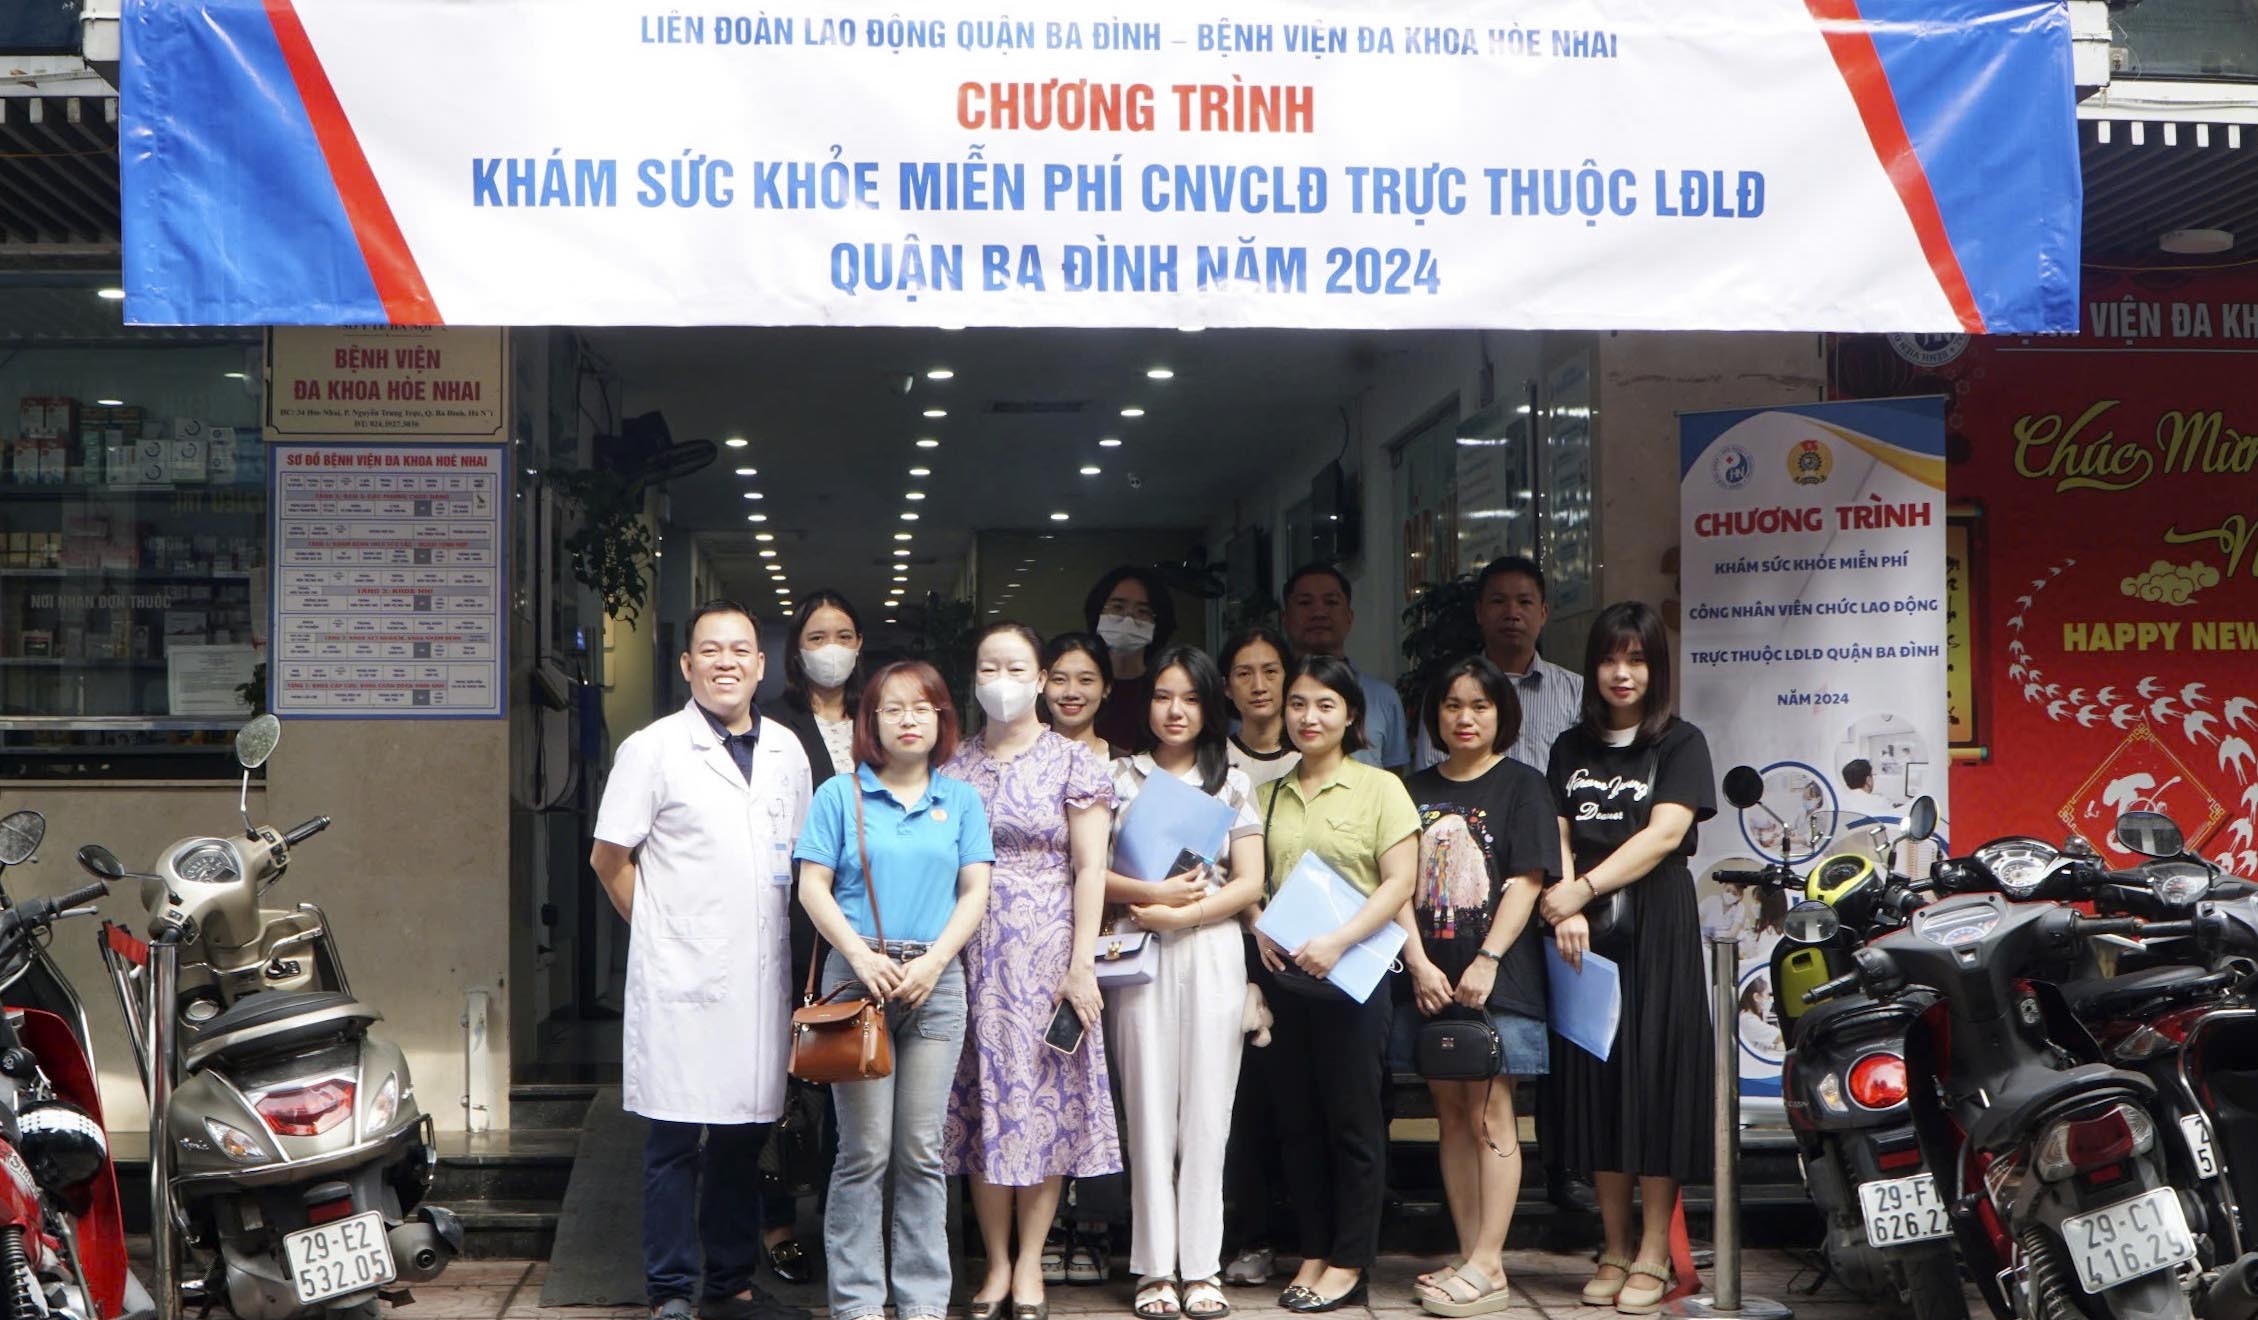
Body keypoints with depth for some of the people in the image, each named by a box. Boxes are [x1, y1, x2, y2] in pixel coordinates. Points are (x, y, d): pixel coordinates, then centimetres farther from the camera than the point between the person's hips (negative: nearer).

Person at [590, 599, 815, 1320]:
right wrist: (662, 929, 1)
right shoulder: (653, 749, -3)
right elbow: (610, 857, 1)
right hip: (682, 979, -5)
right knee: (677, 1140, -2)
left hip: (761, 976, 5)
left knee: (745, 1133, 12)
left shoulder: (786, 752, 11)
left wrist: (771, 933, 12)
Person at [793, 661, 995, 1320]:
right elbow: (813, 887, 0)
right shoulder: (840, 795, 5)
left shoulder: (960, 801, 11)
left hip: (936, 981, 2)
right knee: (865, 1151, -2)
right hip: (857, 975, -2)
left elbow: (975, 891, 6)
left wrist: (933, 963, -8)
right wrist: (862, 956, -12)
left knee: (922, 1151, 4)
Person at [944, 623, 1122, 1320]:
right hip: (973, 954, 2)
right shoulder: (954, 764, 8)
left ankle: (1029, 1262, 9)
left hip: (1045, 954, -2)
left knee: (1045, 1096, 0)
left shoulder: (1071, 762, 0)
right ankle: (996, 1262, 12)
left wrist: (1081, 966, -9)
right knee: (983, 1098, 3)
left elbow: (1089, 869, -3)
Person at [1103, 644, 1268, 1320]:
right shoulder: (1119, 778, 8)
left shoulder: (1232, 782, 10)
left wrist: (1180, 913, -9)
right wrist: (1152, 892, -15)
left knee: (1207, 1110, 0)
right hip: (1139, 955, 0)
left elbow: (1249, 883, 3)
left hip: (1211, 952, 1)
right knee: (1149, 1108, -1)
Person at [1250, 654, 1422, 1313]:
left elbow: (1399, 882, -8)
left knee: (1352, 1118, 1)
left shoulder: (1380, 788, -1)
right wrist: (1260, 931, -5)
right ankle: (1313, 1252, 18)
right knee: (1298, 1120, 9)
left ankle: (1350, 1264, 9)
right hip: (1283, 973, 5)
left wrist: (1338, 942, -18)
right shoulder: (1268, 794, 12)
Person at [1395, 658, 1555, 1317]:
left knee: (1490, 1115, -6)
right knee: (1451, 1115, 7)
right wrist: (1419, 962, -6)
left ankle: (1488, 1267, -5)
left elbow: (1526, 882, -6)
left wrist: (1487, 960, -15)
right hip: (1430, 977, 4)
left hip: (1497, 978, -4)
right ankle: (1467, 1257, 13)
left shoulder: (1521, 785, 2)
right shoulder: (1415, 790, 13)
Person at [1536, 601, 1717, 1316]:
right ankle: (1615, 1248, 13)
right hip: (1584, 933, 4)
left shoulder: (1680, 743, 3)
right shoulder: (1570, 748, 16)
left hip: (1656, 929, -4)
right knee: (1593, 1080, 4)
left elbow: (1665, 833, -10)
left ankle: (1654, 1253, 2)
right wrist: (1567, 909, -11)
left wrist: (1583, 889, -15)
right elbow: (1556, 838, 6)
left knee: (1652, 1077, -4)